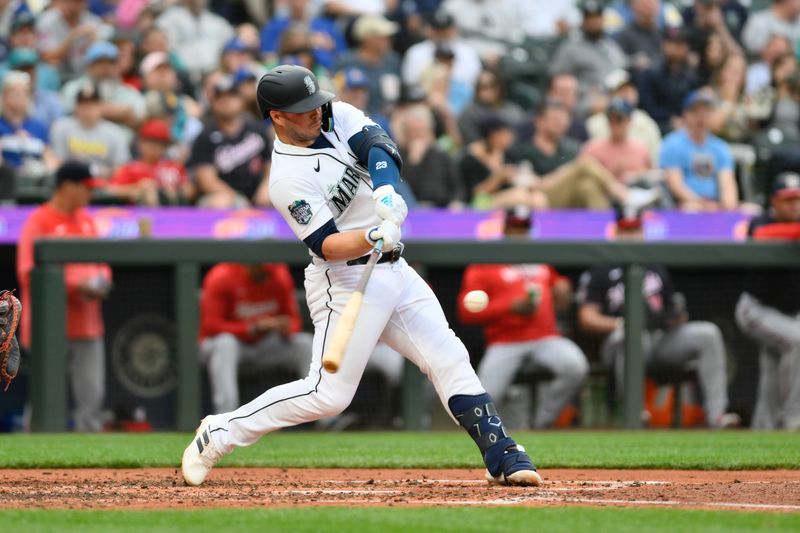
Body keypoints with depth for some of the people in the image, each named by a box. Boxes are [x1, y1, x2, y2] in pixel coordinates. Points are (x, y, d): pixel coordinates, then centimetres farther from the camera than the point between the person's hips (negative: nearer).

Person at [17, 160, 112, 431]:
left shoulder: (86, 220, 16)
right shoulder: (38, 222, -7)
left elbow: (99, 262, 25)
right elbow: (28, 274, -14)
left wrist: (102, 281, 1)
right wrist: (76, 285, -20)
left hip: (87, 326, 7)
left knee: (92, 395, 4)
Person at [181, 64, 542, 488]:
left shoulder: (337, 117, 2)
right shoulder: (288, 179, -18)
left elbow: (379, 146, -14)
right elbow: (327, 245, -23)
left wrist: (385, 192, -33)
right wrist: (374, 238, -41)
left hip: (393, 271, 7)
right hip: (347, 282, -7)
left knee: (450, 360, 3)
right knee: (328, 395, -9)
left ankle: (502, 457, 5)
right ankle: (221, 433, 3)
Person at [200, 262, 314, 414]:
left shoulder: (280, 275, -5)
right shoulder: (221, 277, -18)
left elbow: (294, 320, 2)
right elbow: (210, 326, -22)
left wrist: (287, 329, -25)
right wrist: (252, 328, -33)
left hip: (265, 345, 4)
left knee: (306, 343, -18)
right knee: (225, 344, -38)